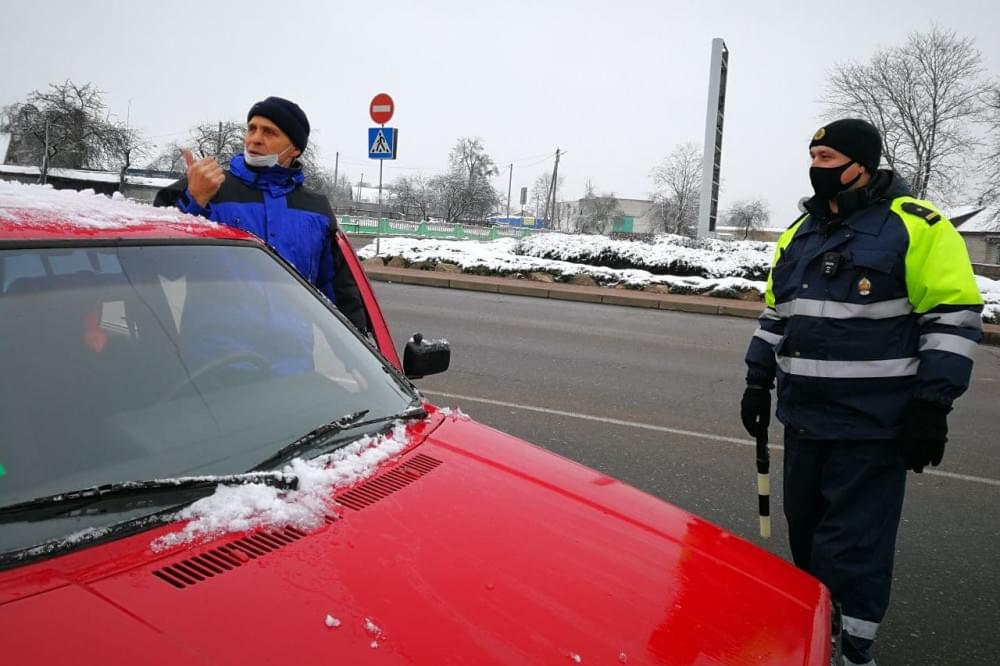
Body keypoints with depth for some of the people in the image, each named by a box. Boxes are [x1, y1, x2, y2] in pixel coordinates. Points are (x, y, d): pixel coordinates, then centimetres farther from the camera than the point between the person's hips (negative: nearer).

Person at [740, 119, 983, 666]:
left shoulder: (914, 225, -8)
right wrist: (758, 383, 18)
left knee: (853, 542, -1)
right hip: (805, 415, 7)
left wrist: (932, 405, -14)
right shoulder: (799, 233, 14)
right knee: (805, 528, 17)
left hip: (872, 422, -7)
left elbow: (954, 314, -11)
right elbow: (775, 312, 21)